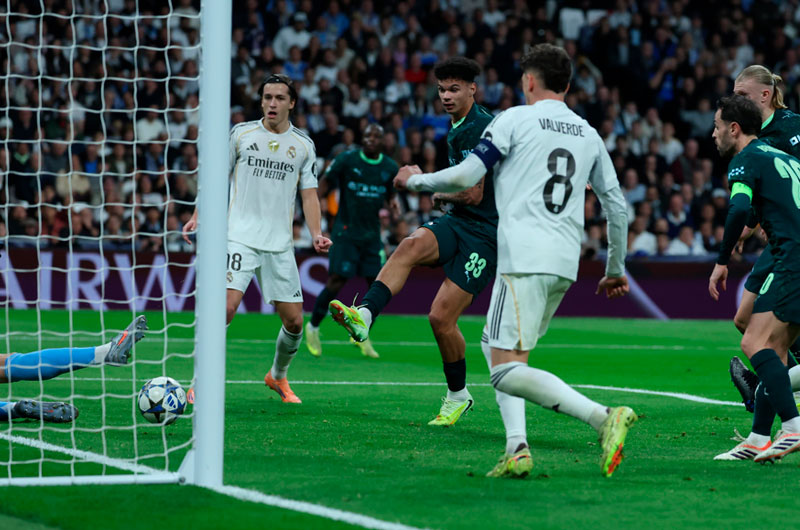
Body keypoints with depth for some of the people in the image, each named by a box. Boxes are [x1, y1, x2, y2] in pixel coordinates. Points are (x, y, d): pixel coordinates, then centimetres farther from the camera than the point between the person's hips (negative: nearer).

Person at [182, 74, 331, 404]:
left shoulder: (303, 145, 10)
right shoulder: (241, 134, 5)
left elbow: (309, 194, 10)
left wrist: (316, 234, -4)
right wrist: (197, 217, 1)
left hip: (280, 246, 3)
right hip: (240, 237, -3)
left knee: (294, 320, 2)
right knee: (225, 307, -20)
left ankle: (278, 376, 29)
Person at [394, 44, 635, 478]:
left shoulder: (515, 120, 2)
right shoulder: (590, 135, 18)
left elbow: (465, 176, -4)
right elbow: (617, 205, 21)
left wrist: (415, 180, 15)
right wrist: (616, 270, 32)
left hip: (525, 258, -7)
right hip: (565, 264, 7)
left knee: (508, 370, -12)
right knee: (498, 349, 21)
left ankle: (604, 417, -28)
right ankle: (517, 449, 2)